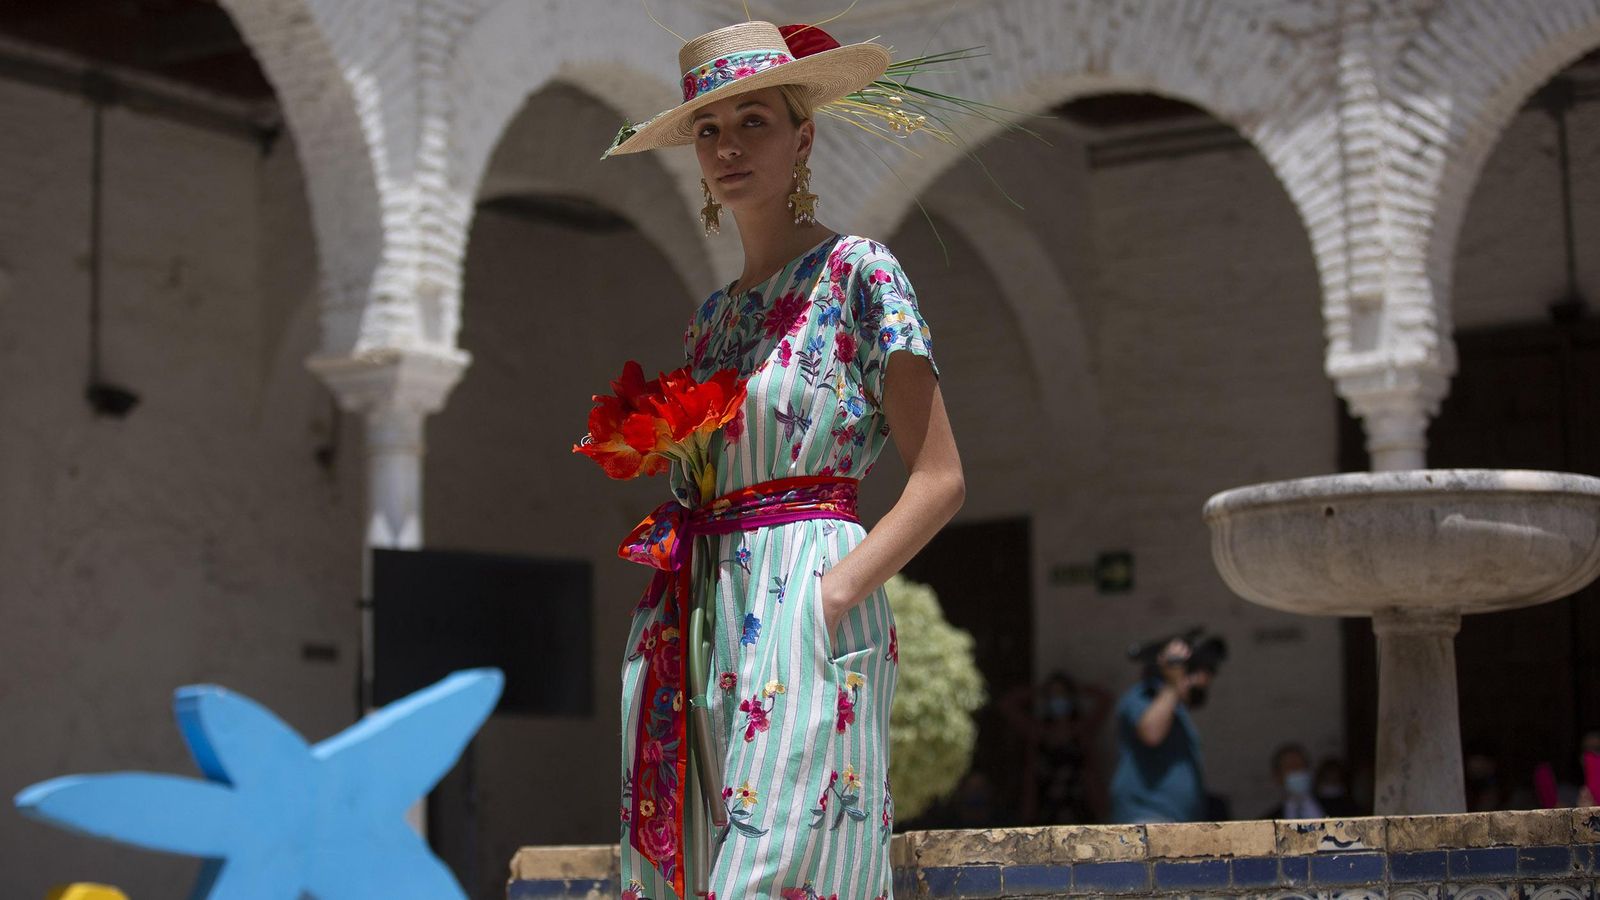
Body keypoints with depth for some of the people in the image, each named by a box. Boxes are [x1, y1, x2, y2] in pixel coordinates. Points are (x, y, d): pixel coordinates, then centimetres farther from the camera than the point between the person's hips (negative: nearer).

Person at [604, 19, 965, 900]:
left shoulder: (856, 271, -1)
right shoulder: (710, 315, 19)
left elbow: (940, 477, -6)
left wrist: (836, 593, -16)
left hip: (803, 604, -7)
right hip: (700, 620, 7)